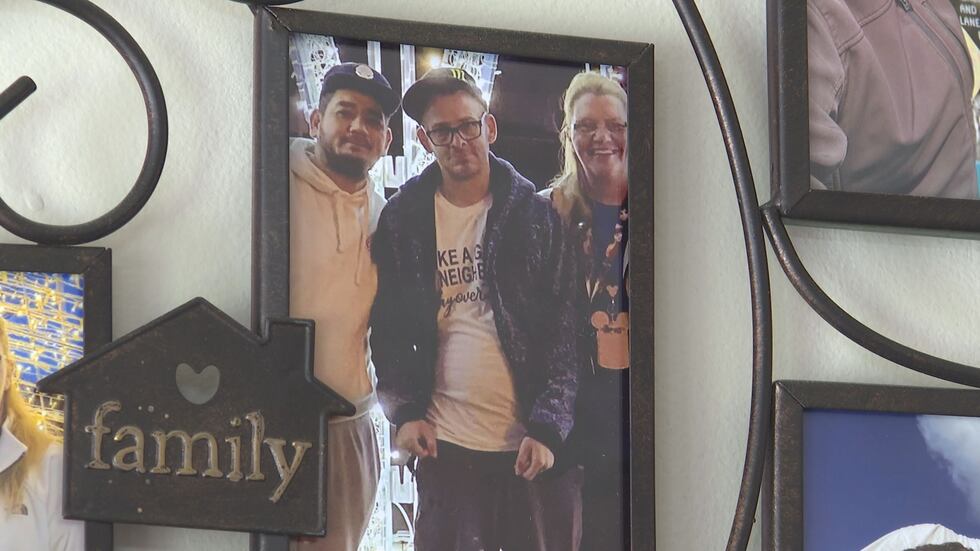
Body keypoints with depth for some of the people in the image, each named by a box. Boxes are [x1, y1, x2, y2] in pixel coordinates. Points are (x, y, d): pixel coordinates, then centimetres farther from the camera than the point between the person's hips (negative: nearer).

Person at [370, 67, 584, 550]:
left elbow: (566, 330, -1)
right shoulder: (403, 219, 6)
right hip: (445, 444, 1)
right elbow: (389, 329, 10)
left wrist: (548, 428, -9)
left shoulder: (536, 215, 2)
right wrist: (405, 412, -3)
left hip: (535, 444, -1)